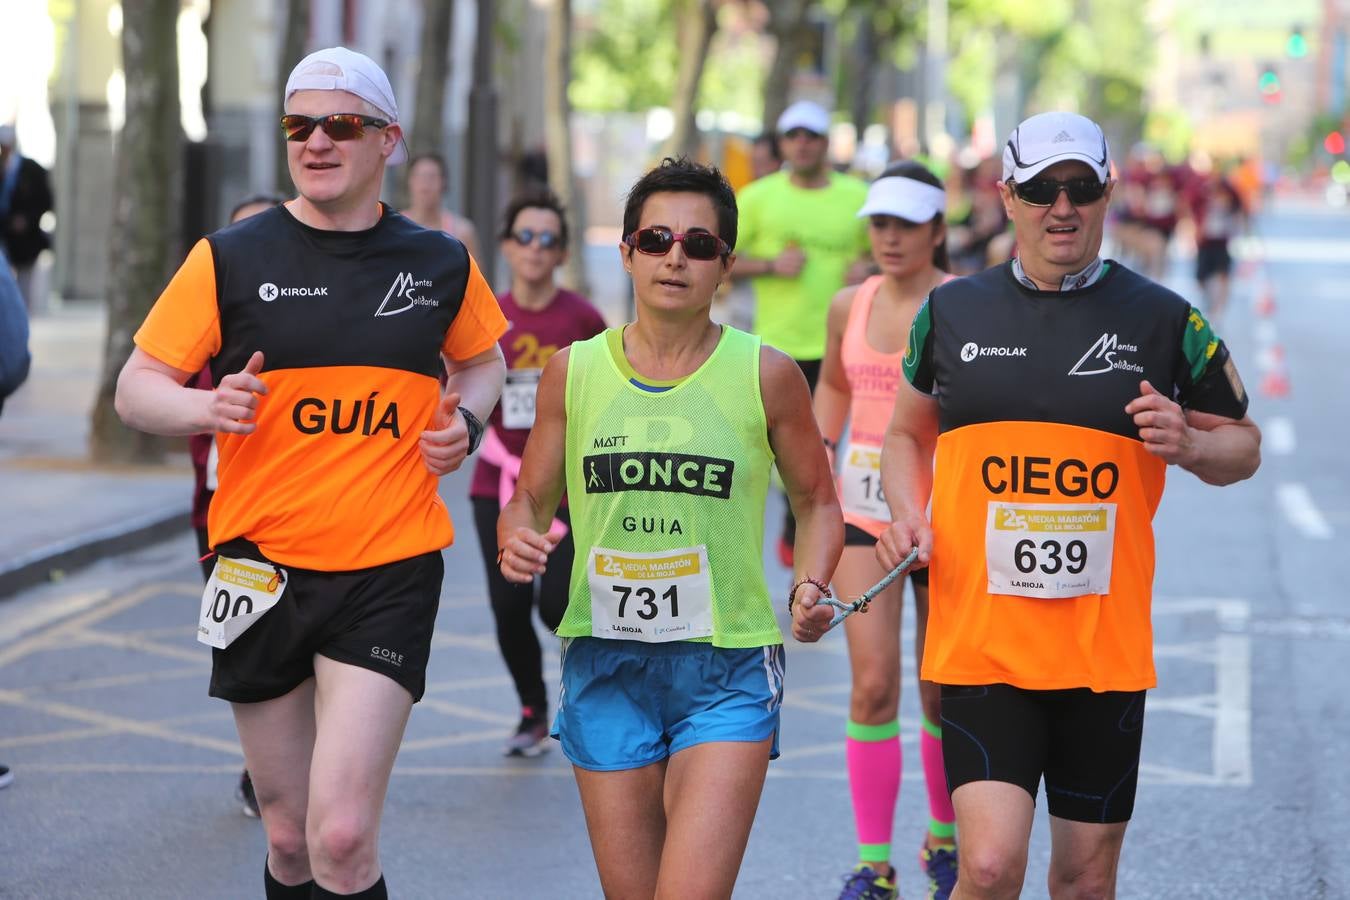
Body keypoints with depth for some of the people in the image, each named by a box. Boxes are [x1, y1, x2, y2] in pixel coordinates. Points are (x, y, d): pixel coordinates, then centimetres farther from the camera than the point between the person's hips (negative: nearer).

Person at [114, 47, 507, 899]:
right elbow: (136, 388, 1)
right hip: (260, 571, 1)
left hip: (390, 572, -1)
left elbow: (482, 362, 23)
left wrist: (466, 421, 1)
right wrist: (207, 407, -21)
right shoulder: (230, 259, -1)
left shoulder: (441, 263, 4)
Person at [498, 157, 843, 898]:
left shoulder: (765, 376, -1)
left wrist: (809, 587, -9)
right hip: (605, 663, 2)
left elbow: (817, 502, 10)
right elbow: (529, 501, 12)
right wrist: (516, 541, -11)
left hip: (726, 670, -2)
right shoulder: (573, 372, 3)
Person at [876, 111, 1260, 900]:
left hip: (1107, 647, 1)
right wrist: (909, 516, 2)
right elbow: (908, 433, 21)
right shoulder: (952, 311, 7)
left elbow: (1244, 445, 12)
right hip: (981, 639, 0)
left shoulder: (1166, 321, 3)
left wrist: (1191, 444, -11)